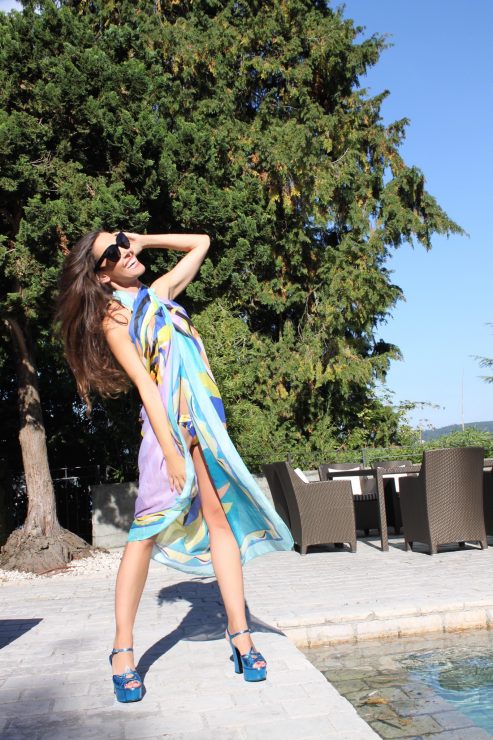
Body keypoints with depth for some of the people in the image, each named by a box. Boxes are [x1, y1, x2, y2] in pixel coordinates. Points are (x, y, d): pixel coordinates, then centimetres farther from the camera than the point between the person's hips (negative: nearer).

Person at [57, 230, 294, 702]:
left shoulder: (159, 292, 17)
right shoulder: (113, 317, -1)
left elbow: (200, 243, 29)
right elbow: (144, 382, -12)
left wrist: (144, 239, 19)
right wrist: (171, 449, -18)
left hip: (206, 416, 6)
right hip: (168, 422, -6)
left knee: (221, 518, 0)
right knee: (150, 527, -8)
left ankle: (239, 633, 3)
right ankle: (123, 648, 0)